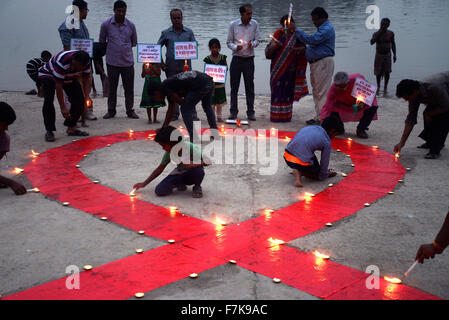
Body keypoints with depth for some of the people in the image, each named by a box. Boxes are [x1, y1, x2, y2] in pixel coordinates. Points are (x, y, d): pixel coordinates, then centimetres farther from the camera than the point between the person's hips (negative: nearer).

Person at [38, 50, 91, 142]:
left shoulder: (86, 62, -25)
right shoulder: (62, 62, -43)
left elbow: (86, 81, -12)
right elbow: (58, 86, -37)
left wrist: (86, 99, -21)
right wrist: (63, 108, -35)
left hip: (69, 77, 6)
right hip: (48, 75, -6)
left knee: (79, 99, -9)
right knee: (48, 101, -26)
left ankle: (71, 128, 5)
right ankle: (49, 131, -18)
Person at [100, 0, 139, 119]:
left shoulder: (131, 25, 2)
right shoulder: (106, 24, -2)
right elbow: (102, 41, 8)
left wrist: (125, 48, 7)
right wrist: (112, 48, 5)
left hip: (128, 61, 1)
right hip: (112, 62, -1)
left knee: (129, 88, 6)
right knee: (112, 87, 8)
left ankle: (130, 110, 17)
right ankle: (111, 110, 20)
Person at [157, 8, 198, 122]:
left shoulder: (189, 32, 6)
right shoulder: (166, 33, 5)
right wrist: (161, 62, 2)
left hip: (185, 65, -1)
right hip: (171, 66, 1)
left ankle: (192, 114, 1)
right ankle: (174, 114, 16)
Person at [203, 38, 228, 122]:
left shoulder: (222, 57, 3)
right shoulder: (208, 59, -2)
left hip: (220, 83, 2)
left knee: (220, 102, 10)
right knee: (211, 102, 0)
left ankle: (219, 117, 19)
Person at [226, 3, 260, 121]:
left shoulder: (254, 24, 1)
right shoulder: (233, 25, -2)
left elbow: (257, 40, 6)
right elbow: (229, 42, 1)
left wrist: (252, 44, -16)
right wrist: (236, 47, -18)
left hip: (249, 59, 1)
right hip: (236, 59, 0)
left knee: (250, 87, 3)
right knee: (234, 87, 3)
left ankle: (250, 112, 10)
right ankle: (233, 112, 13)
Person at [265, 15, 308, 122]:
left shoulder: (296, 35, 3)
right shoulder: (278, 33, 6)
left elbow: (303, 48, -8)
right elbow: (269, 52, 5)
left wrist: (294, 49, -26)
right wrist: (273, 46, -17)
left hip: (290, 69, 0)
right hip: (277, 68, 1)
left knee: (288, 90, 2)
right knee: (277, 90, -2)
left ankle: (286, 115, 10)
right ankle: (275, 115, 5)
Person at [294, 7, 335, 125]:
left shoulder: (327, 29, -14)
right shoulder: (322, 28, 20)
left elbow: (312, 39, -23)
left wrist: (296, 30, -19)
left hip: (323, 63, -11)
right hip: (316, 63, 11)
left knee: (322, 92, -10)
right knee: (316, 92, 13)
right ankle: (318, 117, 19)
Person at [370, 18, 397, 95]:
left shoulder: (390, 33, -3)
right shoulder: (376, 34, -10)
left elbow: (393, 44, 8)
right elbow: (371, 42, -27)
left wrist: (394, 55, 3)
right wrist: (379, 32, -27)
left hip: (387, 55, 1)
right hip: (379, 55, -1)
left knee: (387, 72, -4)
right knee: (378, 72, 4)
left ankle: (385, 87, 11)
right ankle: (378, 86, 27)